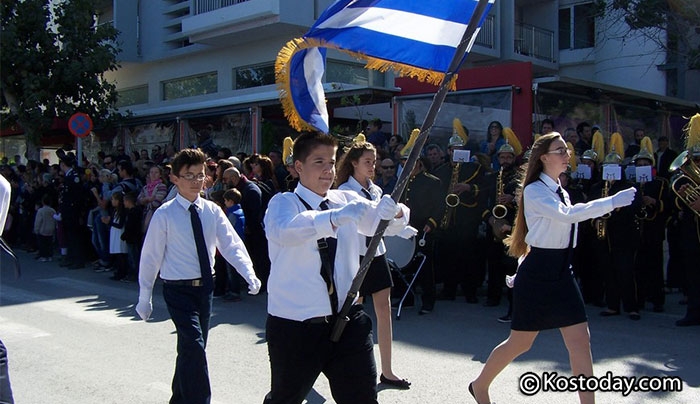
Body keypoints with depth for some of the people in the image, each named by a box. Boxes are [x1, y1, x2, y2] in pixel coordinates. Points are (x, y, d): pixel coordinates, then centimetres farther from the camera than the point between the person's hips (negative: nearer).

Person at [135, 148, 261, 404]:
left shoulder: (212, 211, -1)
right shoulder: (165, 215, -11)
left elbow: (231, 245, -9)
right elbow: (150, 257, -6)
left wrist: (249, 274, -25)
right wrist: (145, 298, -3)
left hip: (205, 287, 5)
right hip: (179, 290, -5)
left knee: (191, 348, 17)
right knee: (194, 346, -17)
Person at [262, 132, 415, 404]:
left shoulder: (347, 200, 6)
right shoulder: (283, 203, -8)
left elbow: (387, 224, 0)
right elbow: (282, 231, -31)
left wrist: (393, 212, -25)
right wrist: (335, 217, -46)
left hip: (347, 320, 3)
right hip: (294, 326, -3)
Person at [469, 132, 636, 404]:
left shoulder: (560, 192, 13)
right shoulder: (534, 190, -13)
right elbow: (567, 215, -29)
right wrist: (613, 201, -29)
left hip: (561, 274, 7)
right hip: (537, 274, -7)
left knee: (581, 340, 0)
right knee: (520, 343, 5)